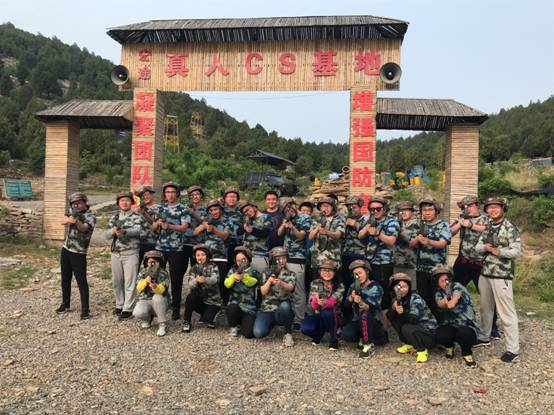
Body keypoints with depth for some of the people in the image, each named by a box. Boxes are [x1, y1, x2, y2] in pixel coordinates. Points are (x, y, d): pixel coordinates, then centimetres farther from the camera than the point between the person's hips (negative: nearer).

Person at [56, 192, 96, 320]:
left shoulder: (90, 216, -13)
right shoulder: (72, 212, 8)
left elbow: (83, 228, -30)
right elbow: (63, 222, -7)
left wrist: (76, 221, -53)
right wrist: (70, 219, -30)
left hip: (79, 253, -7)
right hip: (65, 249, 7)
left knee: (81, 281, -6)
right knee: (65, 279, 16)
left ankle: (85, 309, -3)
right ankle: (65, 304, 30)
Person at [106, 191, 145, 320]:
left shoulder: (137, 216, -1)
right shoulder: (114, 218, 14)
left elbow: (138, 230, -20)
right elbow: (107, 235, 7)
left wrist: (124, 231, -38)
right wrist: (113, 231, -16)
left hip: (131, 253, -5)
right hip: (116, 253, 5)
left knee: (129, 282, -4)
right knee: (116, 281, 12)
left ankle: (128, 309, 2)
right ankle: (119, 305, 26)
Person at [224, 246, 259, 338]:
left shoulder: (253, 272, 1)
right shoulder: (233, 270, 9)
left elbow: (251, 282, -22)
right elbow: (227, 284, -5)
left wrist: (243, 276, -44)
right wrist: (233, 277, -27)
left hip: (249, 308, -1)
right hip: (234, 304, 2)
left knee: (248, 333, -17)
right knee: (233, 309, -35)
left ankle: (242, 323, 20)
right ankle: (233, 326, -1)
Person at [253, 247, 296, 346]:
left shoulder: (291, 274, 4)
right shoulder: (266, 273, 6)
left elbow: (290, 288, -19)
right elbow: (263, 292, -5)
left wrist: (280, 283, -42)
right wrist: (270, 279, -24)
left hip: (283, 310, -1)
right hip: (267, 309, 1)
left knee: (284, 306, -37)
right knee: (258, 333, -25)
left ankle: (288, 333, -12)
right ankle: (272, 324, 11)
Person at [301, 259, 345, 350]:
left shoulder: (339, 286, -8)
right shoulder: (315, 283, -4)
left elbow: (332, 302, -25)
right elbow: (313, 306, -14)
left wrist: (325, 302, -49)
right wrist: (316, 301, -39)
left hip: (332, 318, -1)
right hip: (316, 316, 2)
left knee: (327, 312, -36)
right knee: (305, 328, -29)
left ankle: (334, 340, -14)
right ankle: (319, 334, 8)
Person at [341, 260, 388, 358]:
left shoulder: (376, 288, -9)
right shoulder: (354, 286, 6)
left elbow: (373, 310, -22)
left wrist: (361, 302, -41)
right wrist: (351, 297, -17)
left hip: (373, 323, -4)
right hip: (358, 322, 4)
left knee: (364, 314, -36)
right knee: (346, 334, -26)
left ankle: (369, 346, -25)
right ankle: (362, 338, 4)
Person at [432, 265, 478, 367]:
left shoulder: (456, 286, -5)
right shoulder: (438, 293, 5)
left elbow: (454, 300, -27)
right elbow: (440, 303, -19)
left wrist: (451, 302, -51)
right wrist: (446, 299, -43)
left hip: (466, 323, -2)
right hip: (449, 324, 3)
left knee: (465, 335, -36)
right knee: (441, 336, -29)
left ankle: (466, 353, 1)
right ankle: (449, 347, 11)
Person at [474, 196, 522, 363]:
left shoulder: (510, 229, -8)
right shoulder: (488, 228, 13)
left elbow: (516, 251, -15)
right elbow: (478, 246, 11)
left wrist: (499, 251, -33)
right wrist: (485, 247, -12)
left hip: (502, 276, -7)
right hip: (485, 273, 7)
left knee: (506, 312, -4)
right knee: (485, 308, 18)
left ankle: (513, 349, 2)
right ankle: (484, 337, 33)